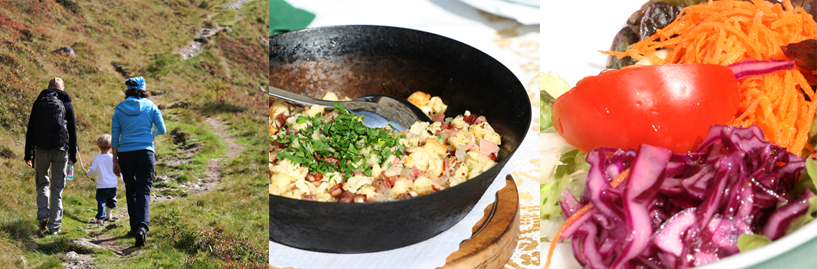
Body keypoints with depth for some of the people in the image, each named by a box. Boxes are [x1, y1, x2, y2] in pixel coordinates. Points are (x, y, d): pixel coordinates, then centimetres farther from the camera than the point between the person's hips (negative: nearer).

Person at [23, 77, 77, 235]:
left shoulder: (39, 102, 6)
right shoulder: (67, 104, 5)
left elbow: (30, 130, 4)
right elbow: (72, 131, 4)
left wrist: (28, 154, 7)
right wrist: (73, 155, 9)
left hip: (41, 149, 1)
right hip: (60, 150, -1)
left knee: (42, 183, 19)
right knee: (57, 189, 6)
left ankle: (43, 216, -1)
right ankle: (54, 226, 4)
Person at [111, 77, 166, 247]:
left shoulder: (119, 109, 5)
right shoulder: (150, 106, 2)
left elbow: (115, 137, 3)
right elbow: (161, 130, 1)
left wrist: (115, 161, 8)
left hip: (125, 154, 2)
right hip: (145, 153, -2)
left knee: (131, 191, 17)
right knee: (143, 192, -4)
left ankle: (135, 227, 22)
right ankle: (142, 226, -24)